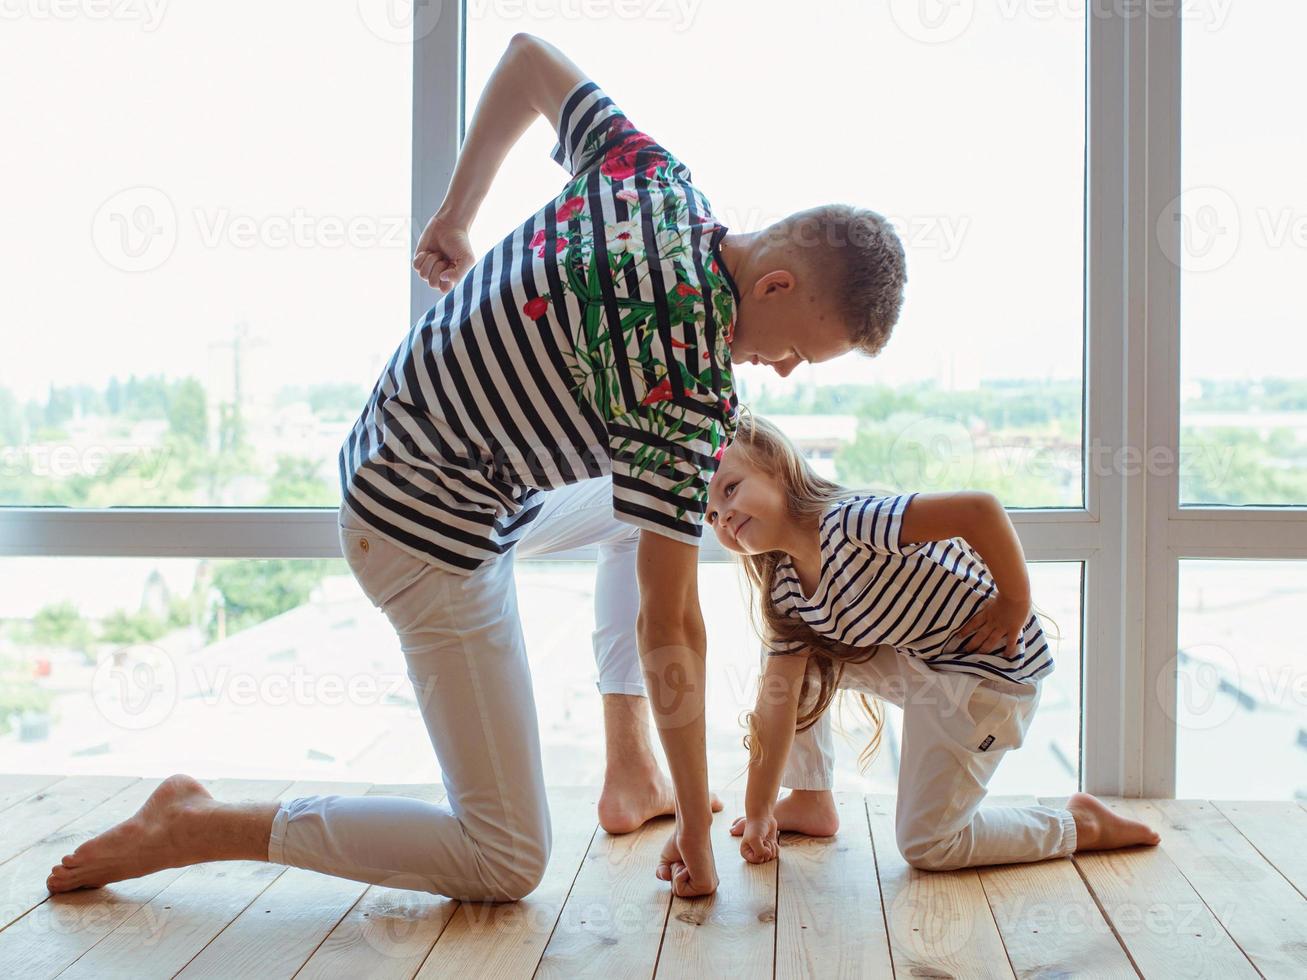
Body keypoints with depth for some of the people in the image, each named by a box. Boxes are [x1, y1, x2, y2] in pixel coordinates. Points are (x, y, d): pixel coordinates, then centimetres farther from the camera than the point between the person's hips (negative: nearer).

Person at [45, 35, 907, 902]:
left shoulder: (656, 175, -6)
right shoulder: (693, 386, -29)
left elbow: (530, 56, 11)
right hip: (438, 542, -10)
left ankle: (631, 771, 28)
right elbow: (669, 630, -23)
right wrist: (697, 832, -11)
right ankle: (195, 829, 1)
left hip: (390, 461, 10)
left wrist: (457, 213, 16)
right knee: (508, 861, -2)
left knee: (643, 508, 28)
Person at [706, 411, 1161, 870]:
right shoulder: (784, 594, -5)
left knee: (926, 845, -3)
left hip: (991, 664, -8)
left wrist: (1016, 603, -25)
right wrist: (757, 813, 1)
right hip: (916, 661, 8)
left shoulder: (846, 522, -32)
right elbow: (778, 700, -1)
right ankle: (811, 802, 17)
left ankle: (1082, 823, 16)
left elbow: (980, 509, -39)